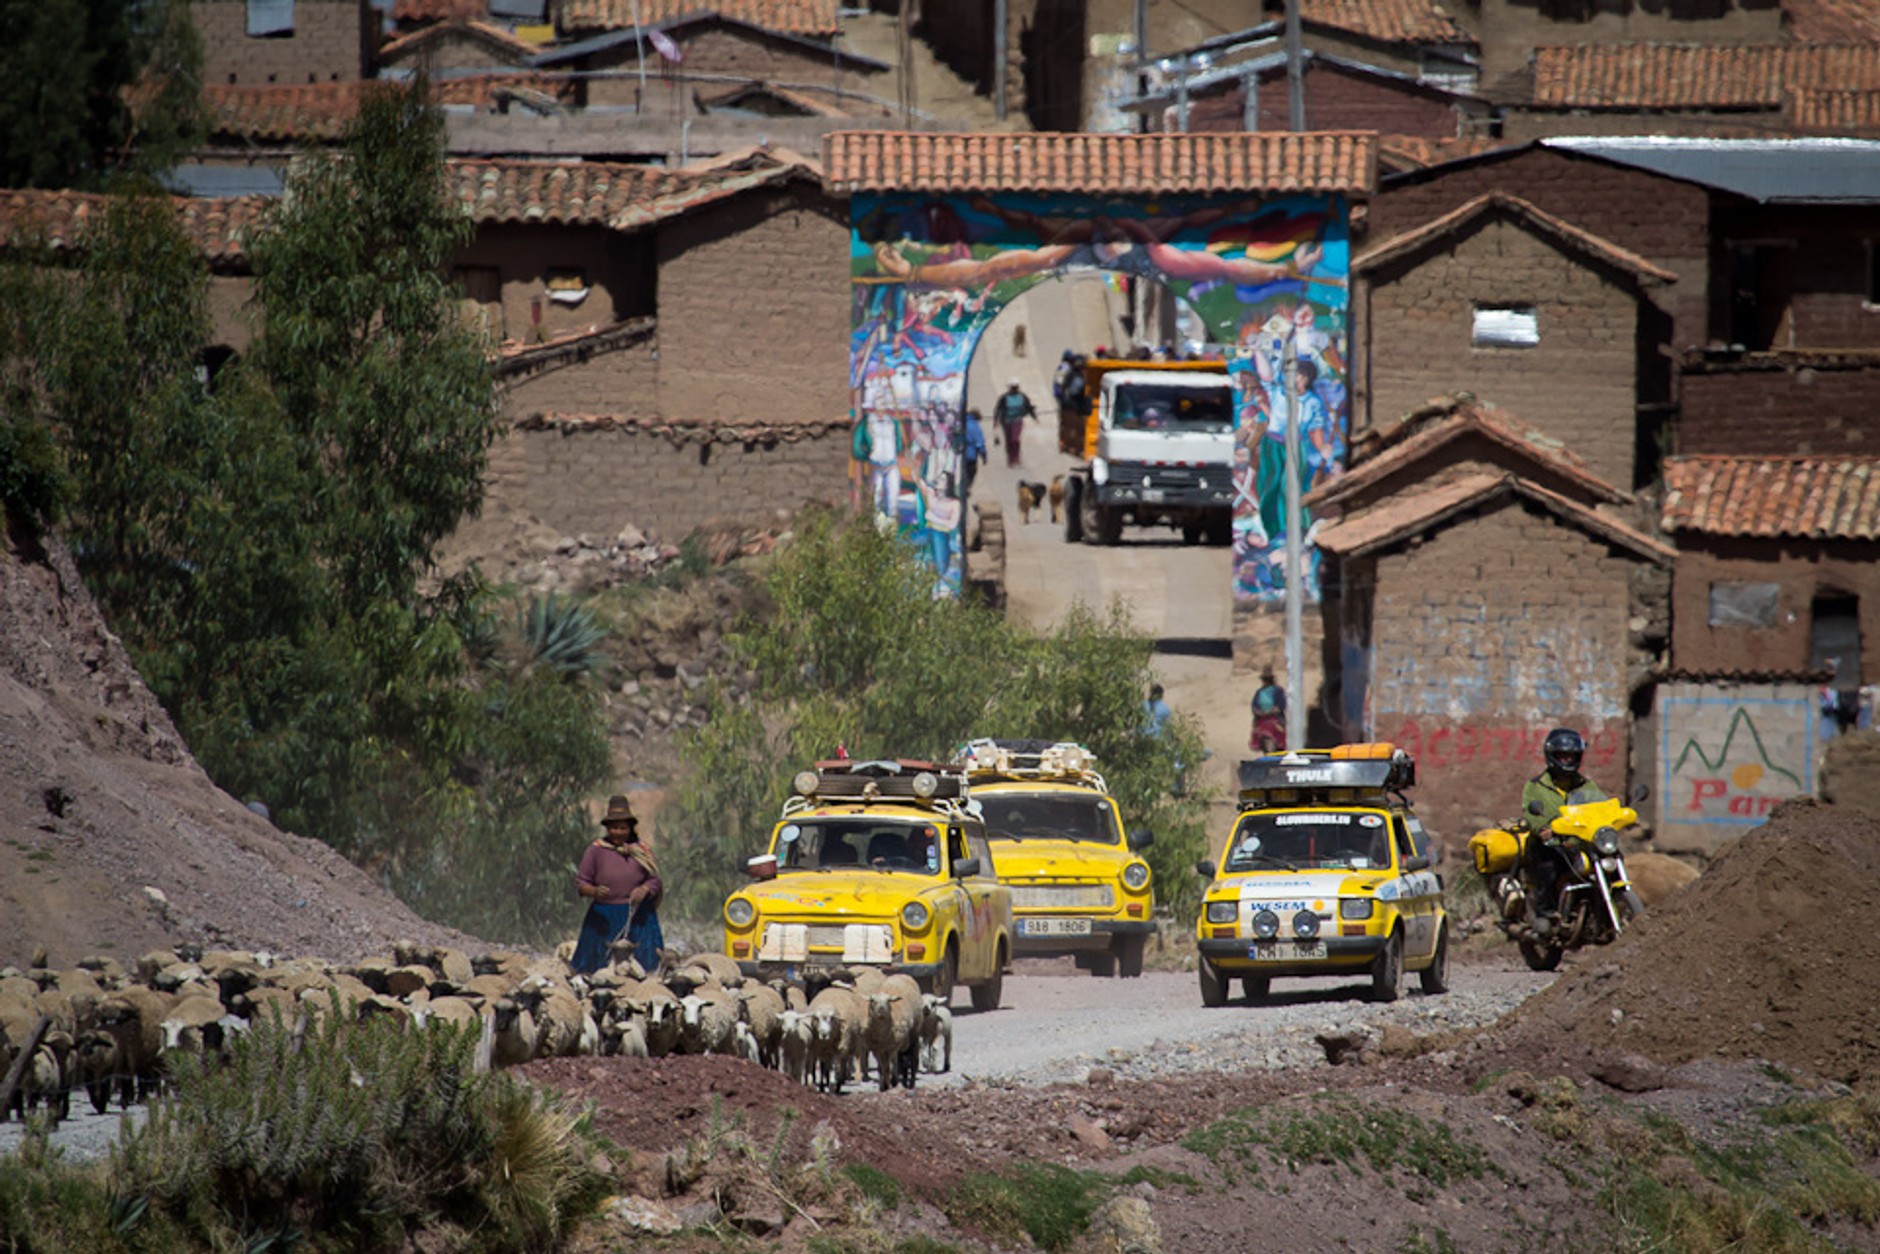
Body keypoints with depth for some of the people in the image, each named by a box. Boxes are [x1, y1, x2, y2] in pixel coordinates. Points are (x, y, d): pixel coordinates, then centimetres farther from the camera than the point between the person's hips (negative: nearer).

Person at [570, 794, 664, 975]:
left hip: (638, 918, 1)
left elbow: (655, 881, 8)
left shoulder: (641, 850, 8)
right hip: (604, 918, -1)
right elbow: (581, 882, 2)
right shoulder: (596, 850, 3)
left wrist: (645, 890, -14)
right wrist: (594, 891, -19)